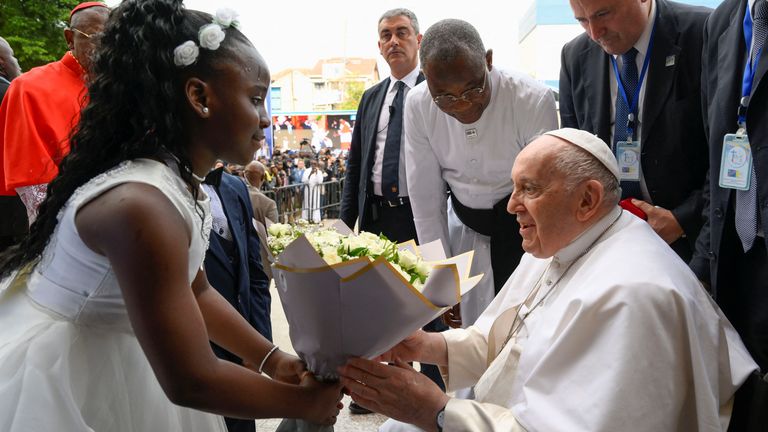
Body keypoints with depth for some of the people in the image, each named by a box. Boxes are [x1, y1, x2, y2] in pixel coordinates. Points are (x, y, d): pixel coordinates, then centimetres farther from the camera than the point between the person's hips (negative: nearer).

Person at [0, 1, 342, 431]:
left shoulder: (183, 180, -3)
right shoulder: (143, 204, -32)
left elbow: (196, 291, 8)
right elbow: (190, 382, -28)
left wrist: (273, 359, 1)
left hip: (103, 363, 8)